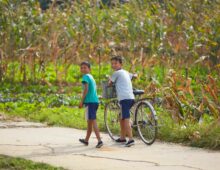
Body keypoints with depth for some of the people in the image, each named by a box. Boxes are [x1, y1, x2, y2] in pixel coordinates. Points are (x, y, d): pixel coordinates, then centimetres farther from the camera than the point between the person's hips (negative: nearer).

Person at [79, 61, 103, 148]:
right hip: (95, 101, 9)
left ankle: (99, 140, -22)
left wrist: (81, 101, -11)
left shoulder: (86, 77, -6)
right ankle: (86, 140, 33)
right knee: (89, 121, 20)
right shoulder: (91, 77, 20)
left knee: (93, 121, -13)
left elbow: (86, 90, -15)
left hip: (90, 101, -9)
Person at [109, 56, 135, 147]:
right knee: (122, 118, 20)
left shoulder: (117, 73, -2)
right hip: (131, 97, 9)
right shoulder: (126, 73, 23)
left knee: (126, 119, -15)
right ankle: (122, 137, 27)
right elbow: (132, 76, 45)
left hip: (124, 98, -9)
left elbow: (110, 83, 9)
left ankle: (131, 139, -25)